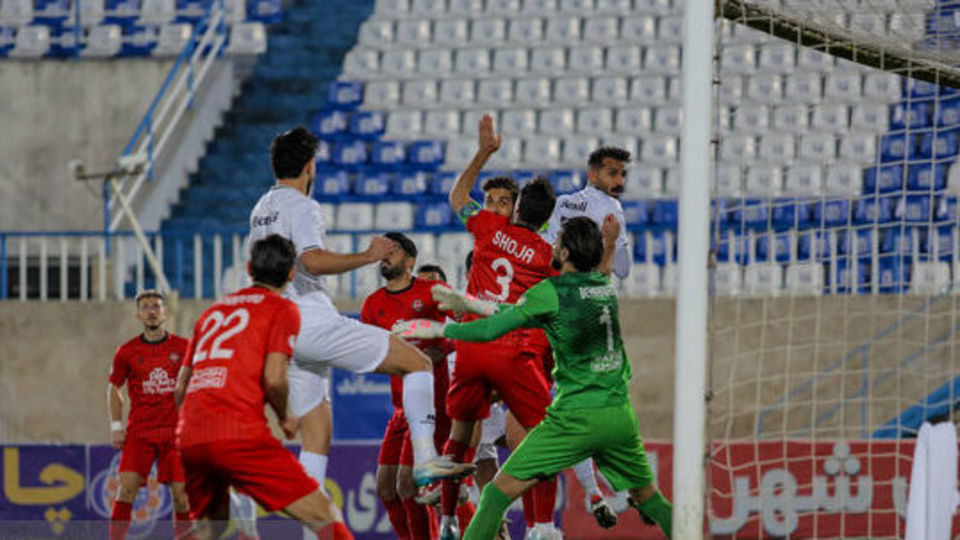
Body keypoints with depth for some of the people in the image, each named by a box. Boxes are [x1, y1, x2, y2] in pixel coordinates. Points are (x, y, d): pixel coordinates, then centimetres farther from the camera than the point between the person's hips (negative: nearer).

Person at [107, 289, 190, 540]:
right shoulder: (127, 352, 4)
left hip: (175, 430, 0)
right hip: (138, 432, 0)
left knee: (181, 494, -3)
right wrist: (116, 425, 5)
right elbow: (114, 388, 14)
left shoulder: (183, 347, 3)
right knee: (126, 488, -13)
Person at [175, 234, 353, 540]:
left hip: (189, 438, 7)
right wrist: (285, 419, 11)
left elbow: (181, 386, 25)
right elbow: (273, 378, -7)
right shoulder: (283, 309, 7)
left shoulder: (213, 311, 25)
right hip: (241, 434, -7)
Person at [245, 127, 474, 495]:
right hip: (313, 322, -9)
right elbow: (312, 261, -25)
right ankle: (425, 458, -20)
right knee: (418, 363, -7)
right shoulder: (301, 206, -8)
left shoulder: (261, 210, 20)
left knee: (317, 433, 11)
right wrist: (366, 257, -18)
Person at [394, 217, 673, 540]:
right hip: (621, 414, 6)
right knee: (647, 497, 18)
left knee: (501, 489, -1)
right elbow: (522, 315, 19)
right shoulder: (605, 286, 11)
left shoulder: (553, 292, -9)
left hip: (577, 416, -6)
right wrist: (471, 304, 22)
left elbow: (492, 329, -5)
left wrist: (437, 330, 9)